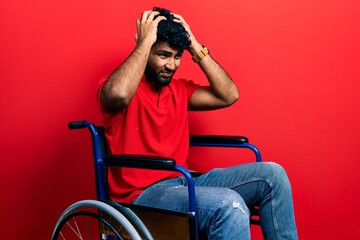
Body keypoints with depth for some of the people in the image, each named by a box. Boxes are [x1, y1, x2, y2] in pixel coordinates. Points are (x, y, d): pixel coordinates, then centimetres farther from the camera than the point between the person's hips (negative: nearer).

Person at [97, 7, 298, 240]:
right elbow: (118, 94, -30)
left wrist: (196, 47, 3)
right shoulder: (118, 87, -5)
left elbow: (229, 95, 5)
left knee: (271, 174, -5)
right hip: (142, 194, -7)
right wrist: (145, 42, -17)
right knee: (230, 205, -33)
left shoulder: (180, 89, 15)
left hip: (184, 184, 7)